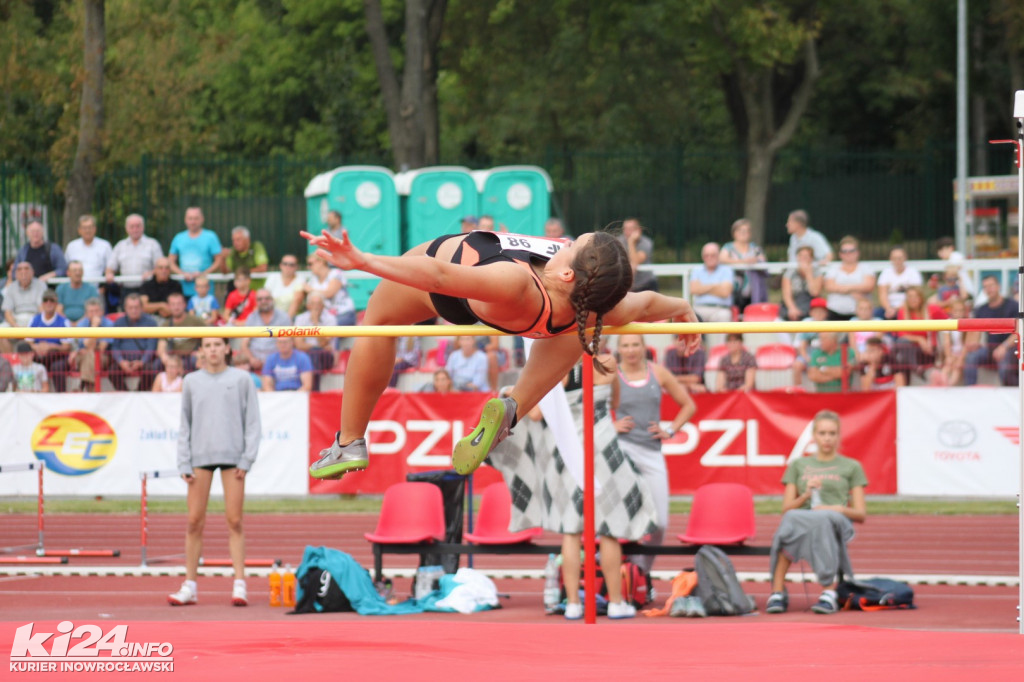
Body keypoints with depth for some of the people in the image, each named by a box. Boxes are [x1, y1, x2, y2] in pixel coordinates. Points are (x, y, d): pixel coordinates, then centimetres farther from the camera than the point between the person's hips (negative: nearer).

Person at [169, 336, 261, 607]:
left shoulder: (241, 380, 6)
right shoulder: (191, 382, 11)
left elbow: (252, 423, 5)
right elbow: (185, 426, 11)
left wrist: (246, 460, -4)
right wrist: (184, 464, 3)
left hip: (232, 456, -2)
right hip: (200, 457, 2)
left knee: (234, 521, -3)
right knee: (195, 522, 0)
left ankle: (239, 585, -2)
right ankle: (190, 586, 5)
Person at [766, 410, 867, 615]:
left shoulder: (852, 467, 19)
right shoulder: (798, 465, 24)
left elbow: (861, 514, 12)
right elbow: (786, 508, 16)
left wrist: (840, 509, -8)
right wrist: (805, 495, -3)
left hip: (837, 523, -1)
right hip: (801, 517, 1)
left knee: (823, 521, -41)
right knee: (790, 521, -38)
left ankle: (829, 593, -48)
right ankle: (777, 592, -40)